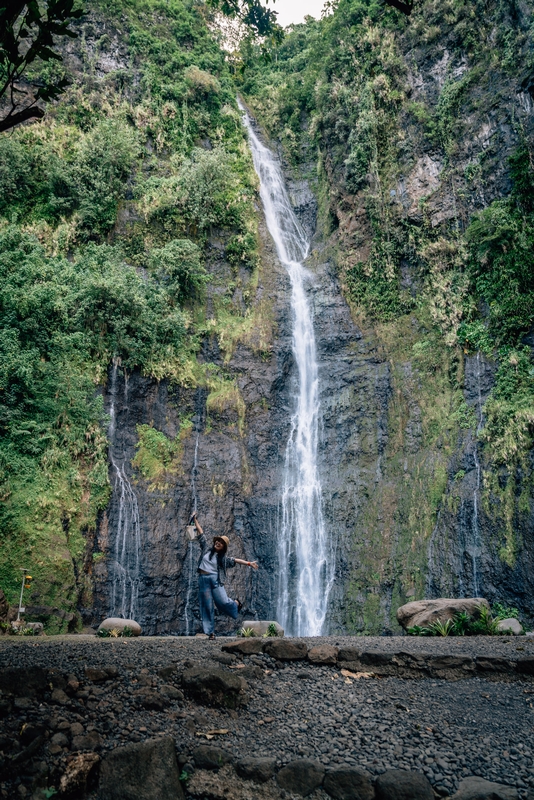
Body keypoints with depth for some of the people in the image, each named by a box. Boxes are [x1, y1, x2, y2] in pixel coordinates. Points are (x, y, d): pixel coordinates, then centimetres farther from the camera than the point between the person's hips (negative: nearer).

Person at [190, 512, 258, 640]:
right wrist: (195, 520, 16)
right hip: (203, 580, 1)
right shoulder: (206, 549, 10)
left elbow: (235, 560, 8)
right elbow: (201, 533, 13)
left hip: (215, 579, -1)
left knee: (223, 602, -11)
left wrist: (249, 563, 1)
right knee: (207, 606, 0)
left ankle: (236, 604, 25)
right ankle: (211, 632, 6)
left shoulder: (223, 557, 10)